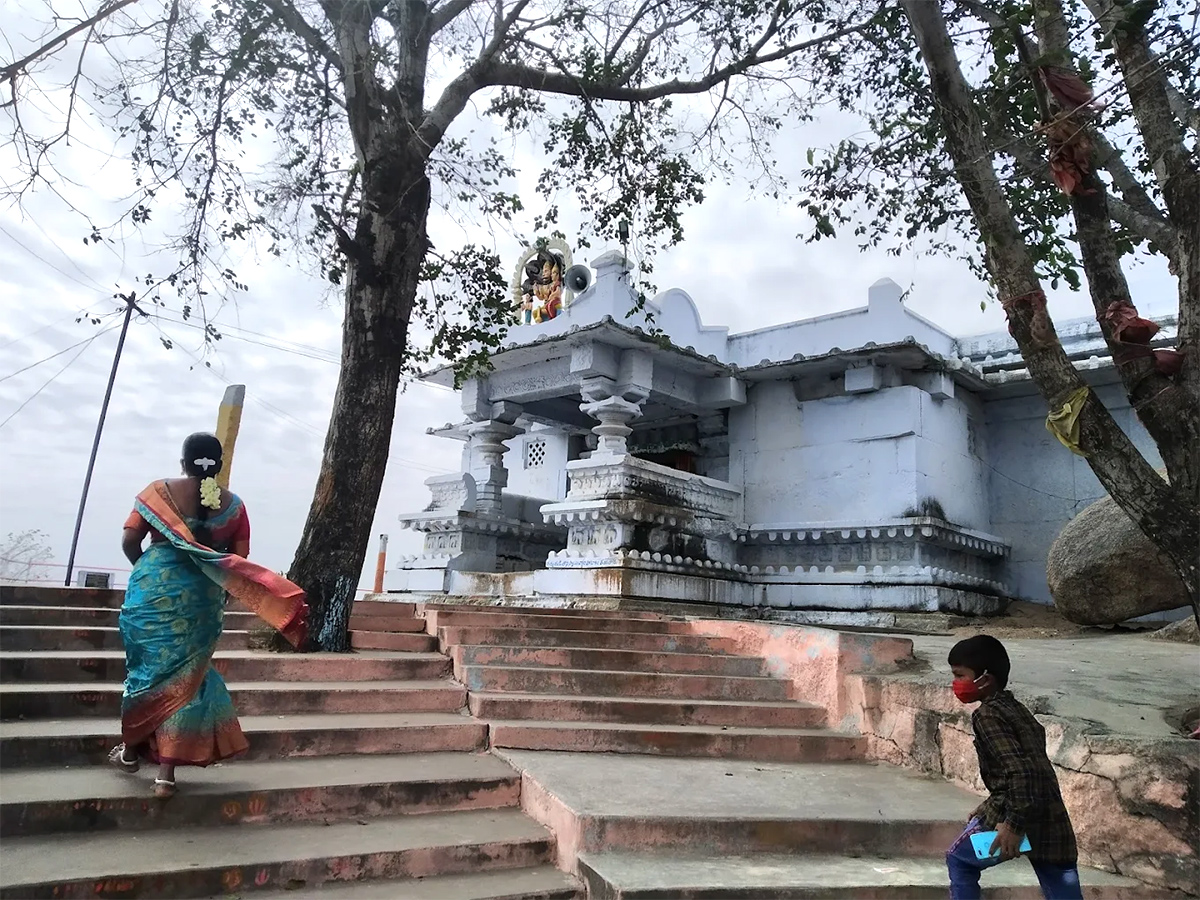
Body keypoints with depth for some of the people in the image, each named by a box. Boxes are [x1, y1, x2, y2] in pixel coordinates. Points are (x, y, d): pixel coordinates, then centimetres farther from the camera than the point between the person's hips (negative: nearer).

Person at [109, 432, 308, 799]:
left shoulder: (160, 491, -2)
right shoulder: (233, 504, 2)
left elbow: (129, 540, -4)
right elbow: (240, 560, 0)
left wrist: (145, 567, 15)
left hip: (154, 587, 0)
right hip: (202, 597, 1)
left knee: (148, 667, 17)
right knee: (183, 676, 8)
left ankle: (131, 750, 34)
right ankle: (166, 772, 9)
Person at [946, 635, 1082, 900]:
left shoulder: (987, 715, -12)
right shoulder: (1013, 707, 15)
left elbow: (1019, 770, -23)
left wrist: (1014, 824, -21)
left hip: (1020, 817, -8)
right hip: (1051, 819, 8)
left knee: (959, 860, 17)